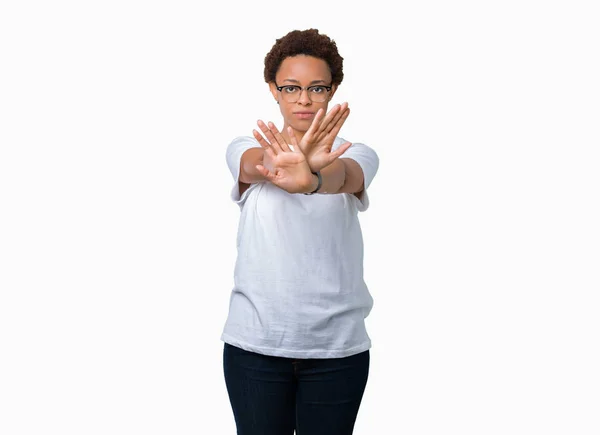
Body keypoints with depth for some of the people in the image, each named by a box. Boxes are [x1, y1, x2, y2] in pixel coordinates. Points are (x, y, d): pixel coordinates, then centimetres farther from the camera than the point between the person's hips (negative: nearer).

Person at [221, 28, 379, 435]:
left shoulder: (356, 154, 1)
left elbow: (343, 175, -23)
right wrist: (286, 161, -47)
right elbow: (257, 165, -23)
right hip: (255, 342, 0)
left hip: (337, 345, 0)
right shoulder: (247, 149, 2)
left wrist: (310, 180, -48)